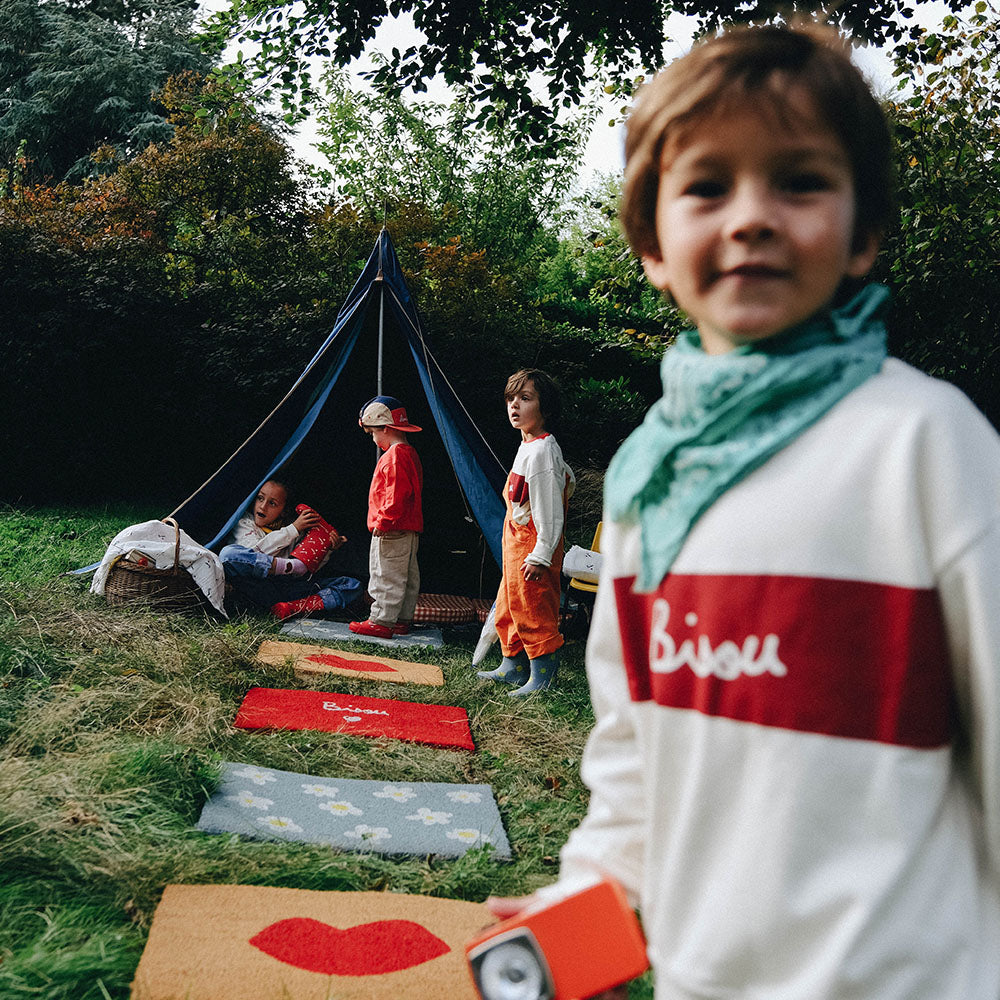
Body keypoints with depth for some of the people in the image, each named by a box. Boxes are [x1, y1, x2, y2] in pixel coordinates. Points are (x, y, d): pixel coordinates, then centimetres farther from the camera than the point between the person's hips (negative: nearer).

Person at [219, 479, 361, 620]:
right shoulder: (245, 522, 11)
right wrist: (294, 529, -7)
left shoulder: (296, 530, 19)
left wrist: (327, 550, -1)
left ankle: (295, 607, -33)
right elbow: (255, 551, -9)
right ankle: (293, 565, -21)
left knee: (353, 585, -11)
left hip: (290, 590, 4)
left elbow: (307, 571, 15)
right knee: (229, 554, -33)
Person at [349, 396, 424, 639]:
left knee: (387, 577, -6)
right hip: (409, 530, 11)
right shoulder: (409, 452, 16)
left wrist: (384, 520, -21)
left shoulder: (394, 455, -16)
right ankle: (403, 620, 21)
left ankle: (381, 621, -3)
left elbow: (396, 494, -25)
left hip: (392, 531, -11)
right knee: (408, 577, 13)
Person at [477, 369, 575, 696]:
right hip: (516, 540, 11)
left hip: (533, 544, -11)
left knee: (534, 611, -3)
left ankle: (542, 676, 8)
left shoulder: (541, 450, -19)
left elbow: (549, 510, -21)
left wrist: (540, 556, -21)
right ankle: (513, 667, 32)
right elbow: (567, 477, 24)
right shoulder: (528, 446, 11)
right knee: (509, 607, 19)